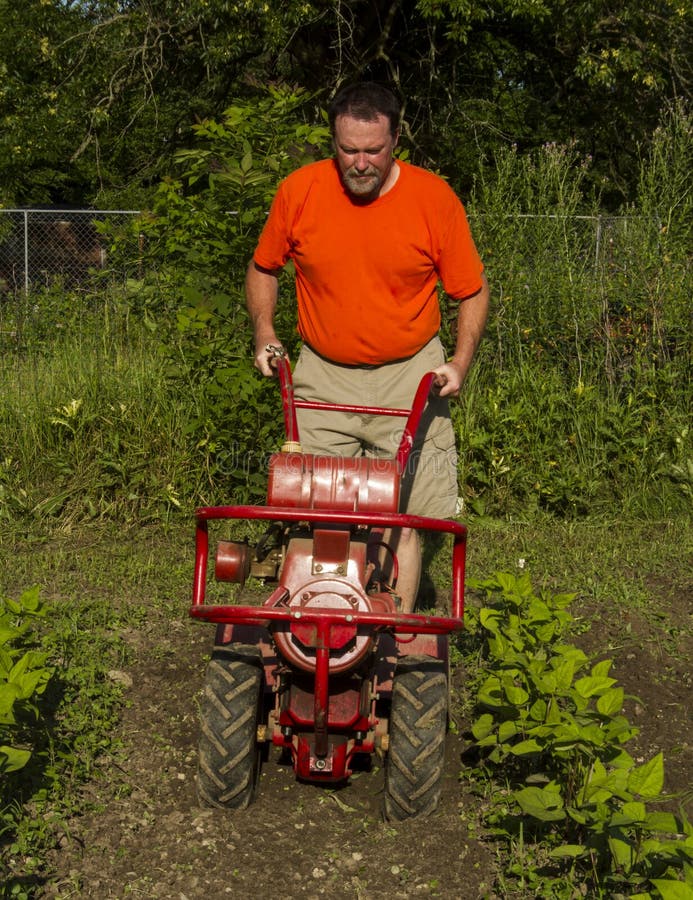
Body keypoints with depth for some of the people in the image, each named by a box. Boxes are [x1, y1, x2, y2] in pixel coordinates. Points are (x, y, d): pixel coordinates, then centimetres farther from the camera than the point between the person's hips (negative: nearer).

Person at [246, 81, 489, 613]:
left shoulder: (434, 198, -9)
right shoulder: (299, 191, -6)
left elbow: (473, 291, 1)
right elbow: (263, 269, 12)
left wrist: (462, 360, -12)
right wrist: (264, 333, -3)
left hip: (409, 377, -2)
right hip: (323, 377, 2)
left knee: (402, 516, -4)